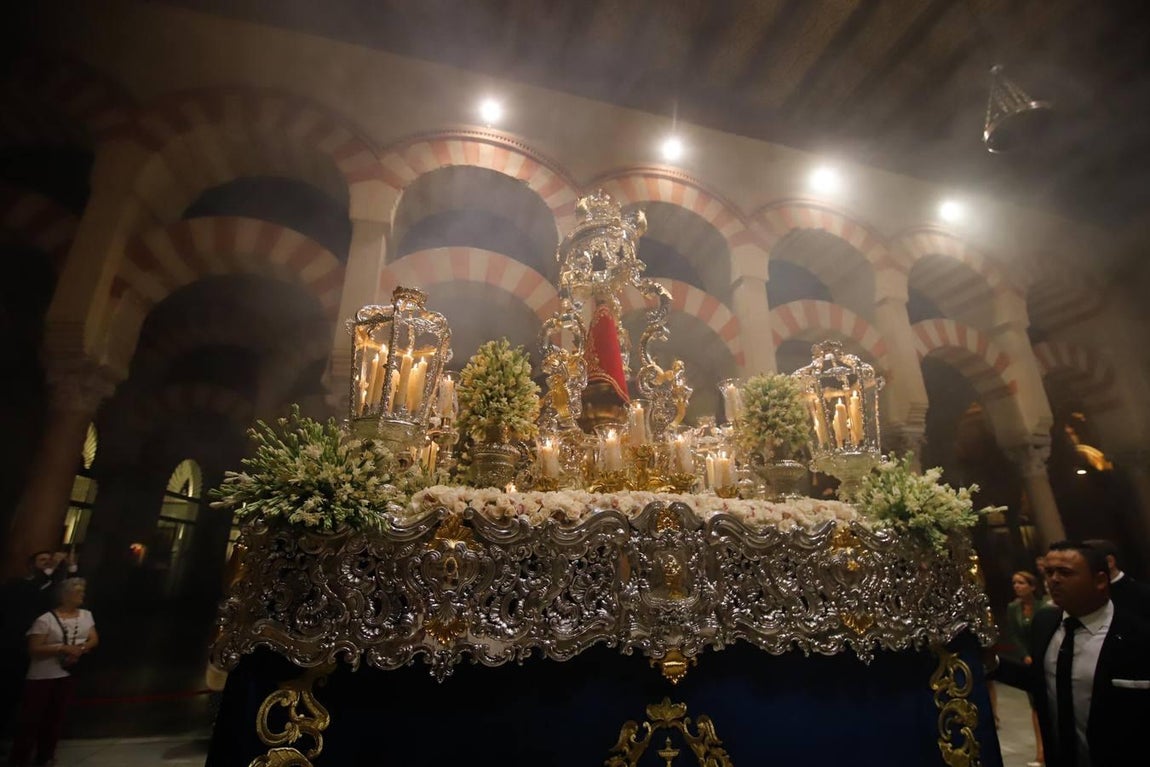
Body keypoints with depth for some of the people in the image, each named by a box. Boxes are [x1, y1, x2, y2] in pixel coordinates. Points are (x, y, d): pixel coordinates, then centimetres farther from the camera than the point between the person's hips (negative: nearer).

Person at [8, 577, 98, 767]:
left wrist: (81, 649, -17)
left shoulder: (85, 615, 3)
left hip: (68, 674, 4)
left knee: (56, 715, 11)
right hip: (42, 677, -4)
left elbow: (94, 639, 2)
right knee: (32, 717, 3)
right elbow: (34, 649, -15)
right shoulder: (46, 619, -13)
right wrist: (63, 647, -23)